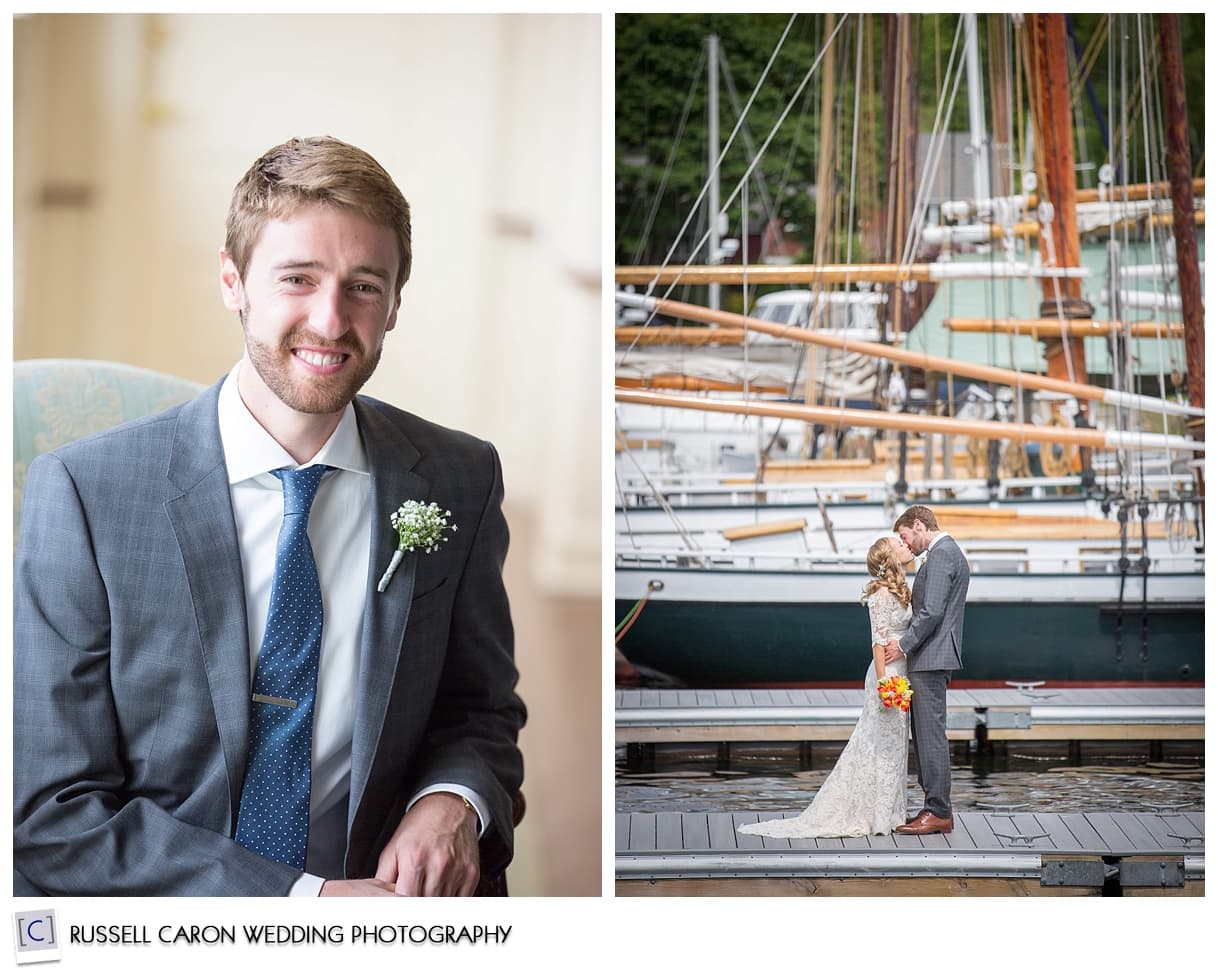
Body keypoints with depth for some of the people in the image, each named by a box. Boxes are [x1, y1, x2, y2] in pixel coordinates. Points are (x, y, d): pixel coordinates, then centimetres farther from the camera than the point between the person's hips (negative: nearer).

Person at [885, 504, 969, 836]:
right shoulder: (950, 552, 19)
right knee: (927, 734, 12)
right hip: (935, 658, 11)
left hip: (930, 659, -11)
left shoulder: (939, 554, -13)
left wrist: (904, 645, -14)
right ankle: (935, 806, 15)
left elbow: (931, 611, -21)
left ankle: (939, 812, -6)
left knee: (931, 734, -8)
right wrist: (907, 643, 15)